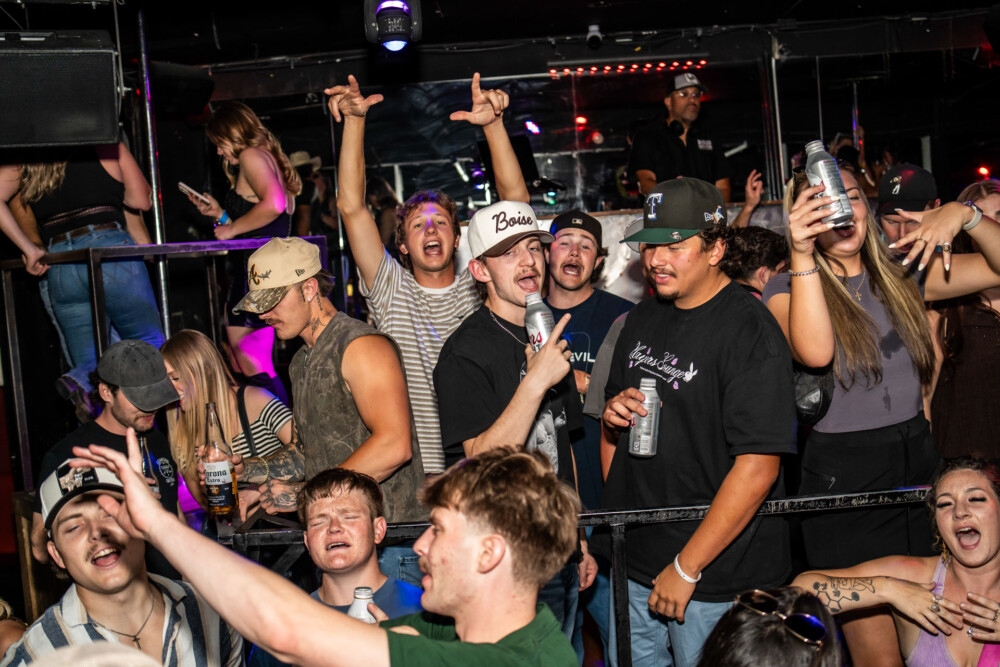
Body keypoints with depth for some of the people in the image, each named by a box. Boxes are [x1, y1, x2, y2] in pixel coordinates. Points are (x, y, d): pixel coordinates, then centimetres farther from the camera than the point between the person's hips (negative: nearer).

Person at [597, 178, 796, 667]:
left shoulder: (750, 331, -16)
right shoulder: (641, 319, 8)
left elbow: (757, 468, -21)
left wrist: (686, 568, -18)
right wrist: (614, 414, -3)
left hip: (715, 577, -6)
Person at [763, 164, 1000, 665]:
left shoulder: (901, 277, 8)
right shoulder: (786, 288, -4)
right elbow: (814, 352, -24)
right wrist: (801, 257, -31)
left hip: (917, 464, 5)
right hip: (841, 478, -4)